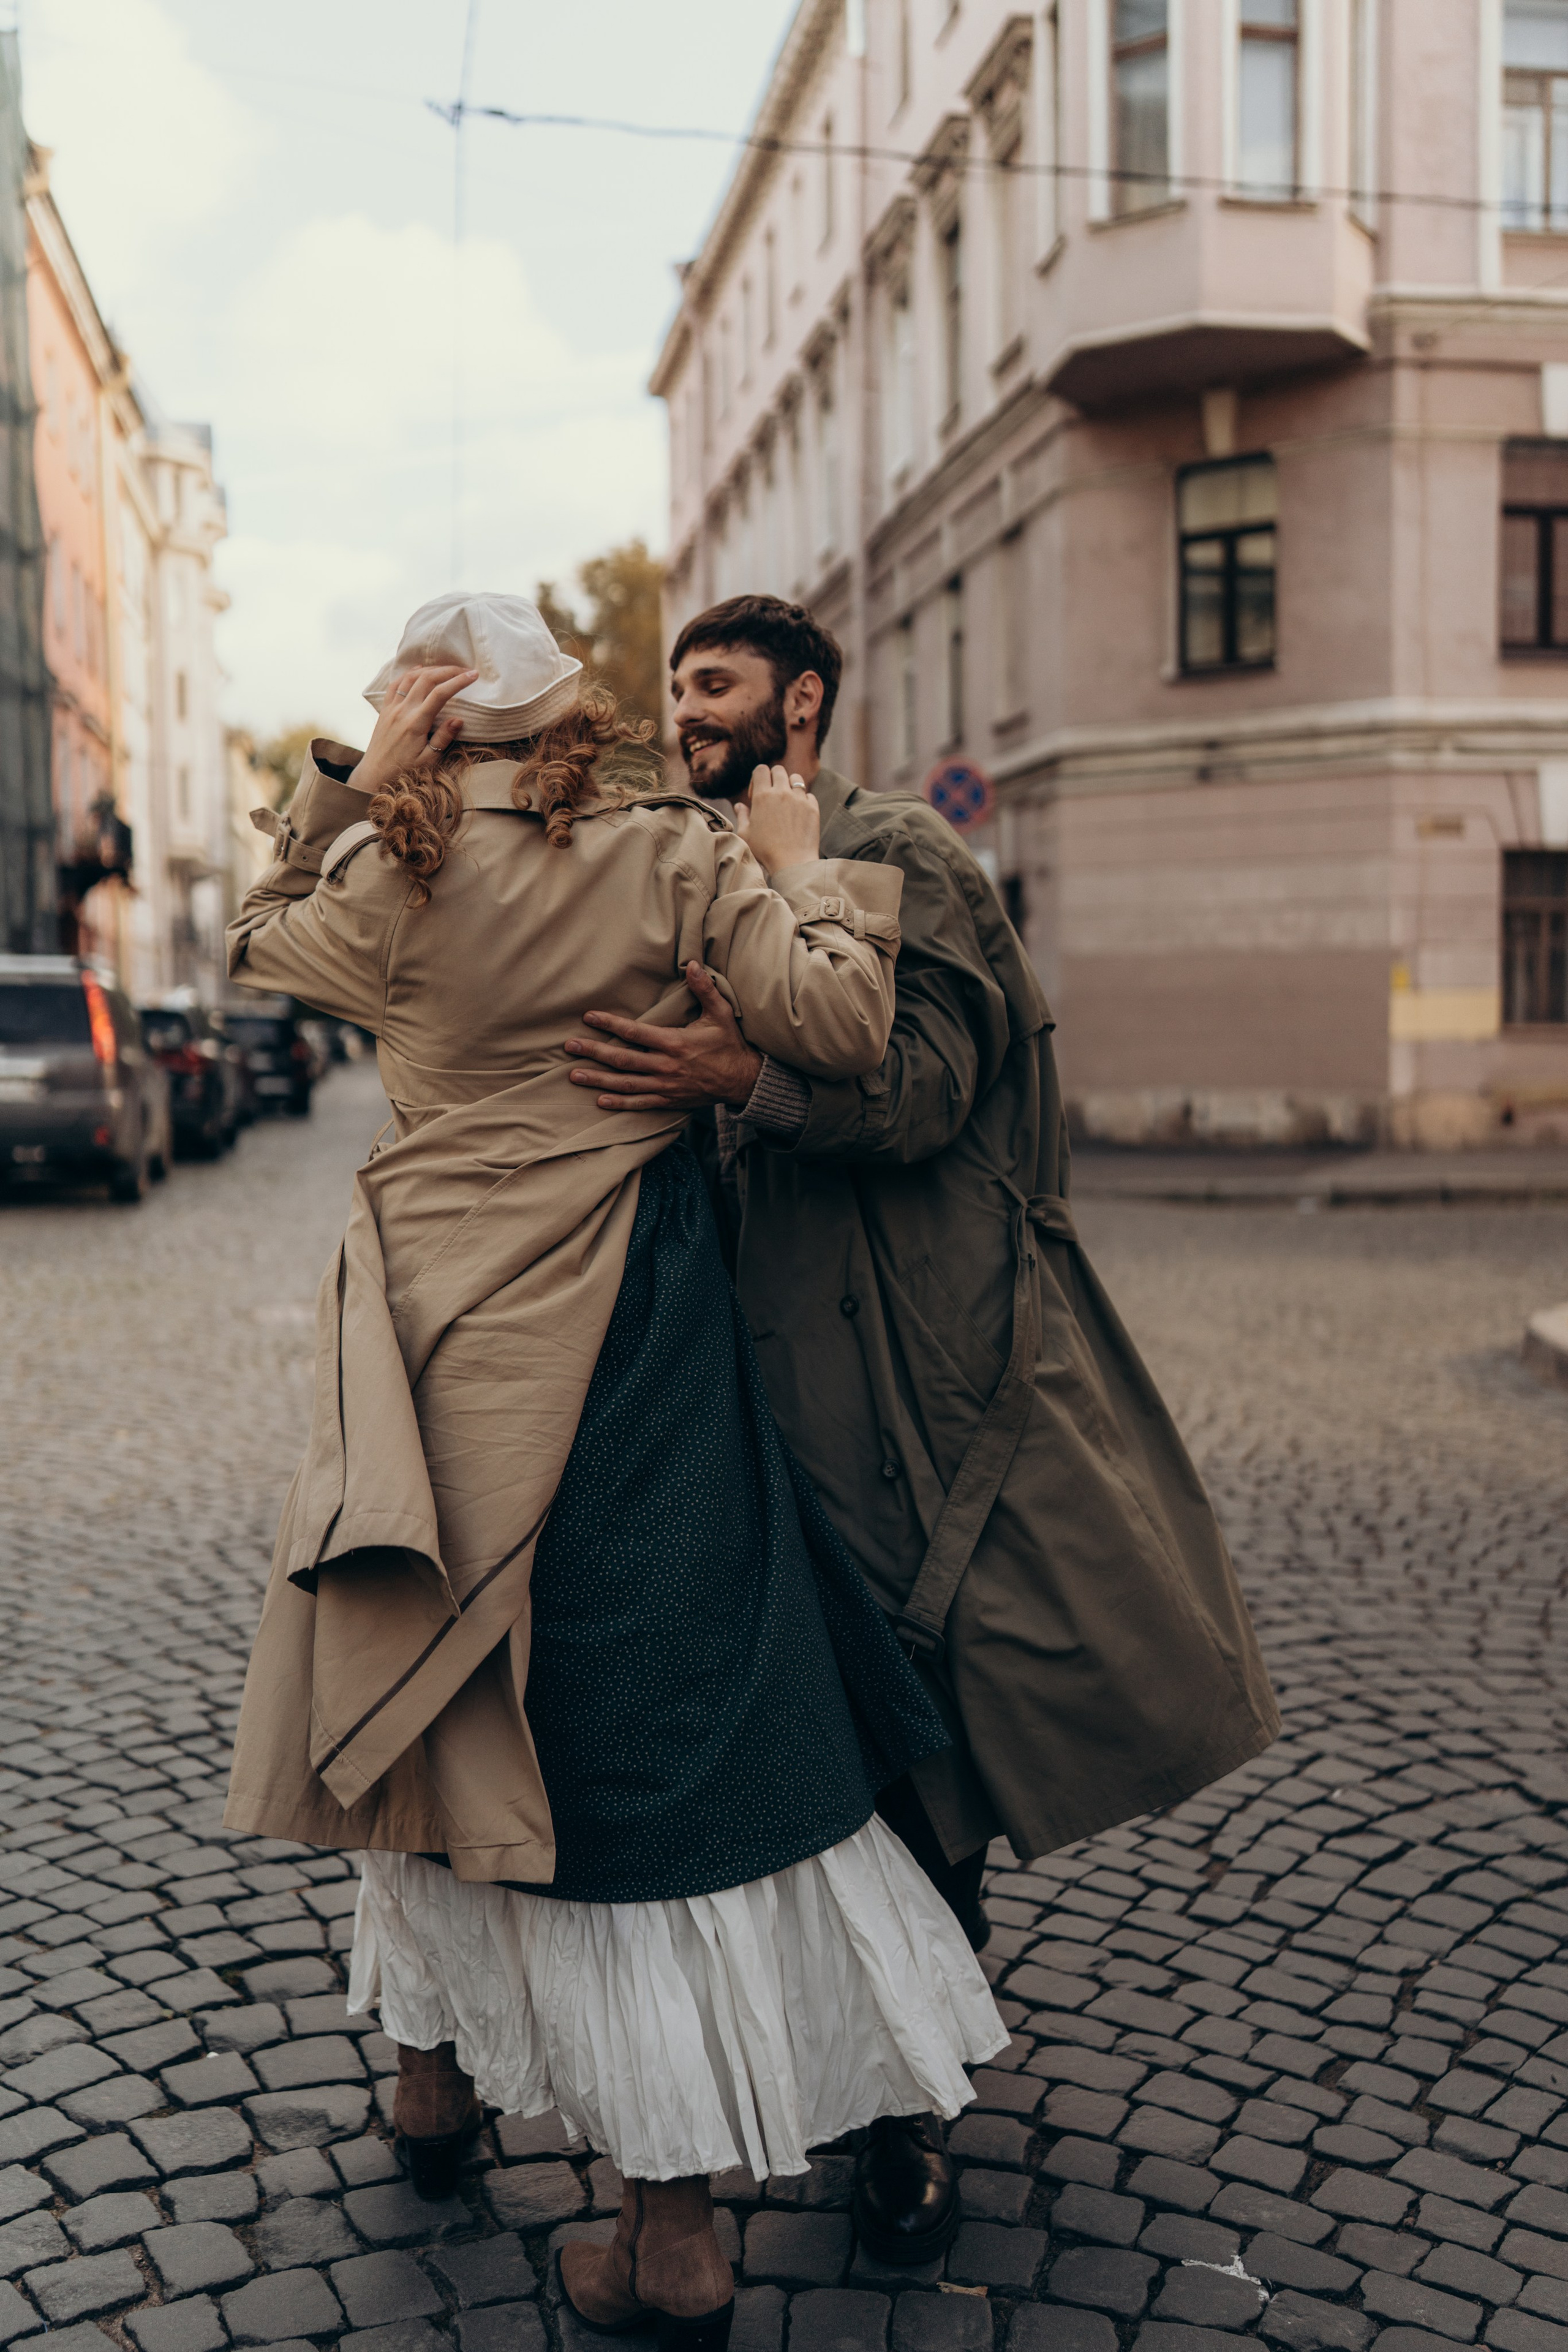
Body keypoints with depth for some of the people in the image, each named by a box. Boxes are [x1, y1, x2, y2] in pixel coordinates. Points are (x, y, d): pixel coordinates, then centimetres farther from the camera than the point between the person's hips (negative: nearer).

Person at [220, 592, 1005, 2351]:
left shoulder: (390, 873, -2)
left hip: (438, 1339, 1)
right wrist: (802, 868, 2)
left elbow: (259, 944, 19)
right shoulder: (671, 852, -4)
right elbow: (843, 1025, -13)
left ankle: (440, 2061, 38)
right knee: (653, 1724, 3)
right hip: (627, 1332, -1)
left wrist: (344, 787, 16)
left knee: (443, 1690, 20)